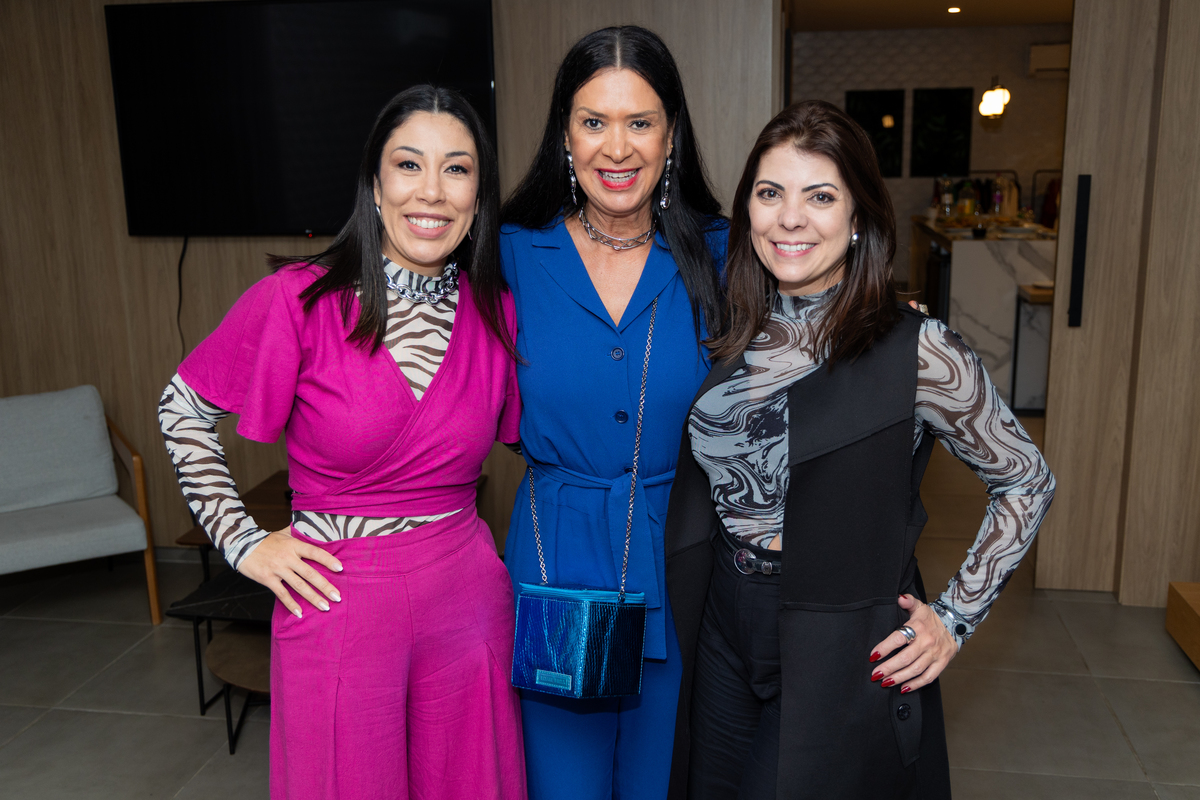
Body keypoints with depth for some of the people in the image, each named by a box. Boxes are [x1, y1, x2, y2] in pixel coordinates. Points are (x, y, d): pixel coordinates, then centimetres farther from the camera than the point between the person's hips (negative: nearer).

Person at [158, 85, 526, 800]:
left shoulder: (498, 312, -2)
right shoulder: (300, 300, -12)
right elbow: (184, 409, 0)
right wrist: (240, 540, -4)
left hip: (469, 599, 3)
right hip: (337, 602, -3)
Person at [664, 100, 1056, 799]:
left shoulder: (917, 351, -15)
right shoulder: (733, 340, -1)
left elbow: (1027, 482, -4)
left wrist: (955, 619, -6)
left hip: (844, 666, -4)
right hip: (722, 643, 5)